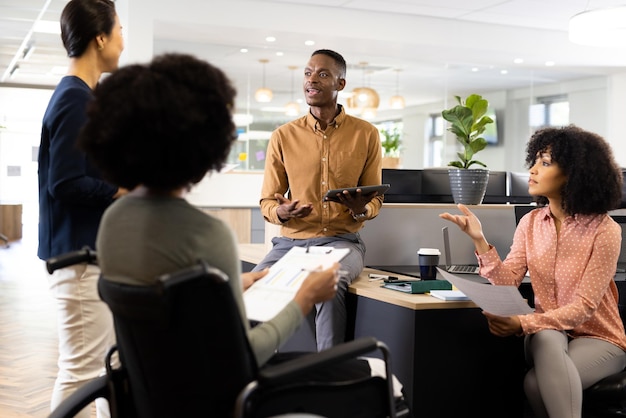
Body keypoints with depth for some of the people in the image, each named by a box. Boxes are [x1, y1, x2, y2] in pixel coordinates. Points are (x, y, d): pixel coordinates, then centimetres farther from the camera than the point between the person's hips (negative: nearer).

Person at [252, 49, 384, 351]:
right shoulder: (283, 136, 6)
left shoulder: (366, 134, 5)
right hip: (291, 239, 2)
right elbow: (267, 201, 9)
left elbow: (375, 199, 11)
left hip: (342, 240, -1)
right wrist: (281, 212, -15)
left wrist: (361, 210, -13)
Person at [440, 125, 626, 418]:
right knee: (547, 337, -35)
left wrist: (523, 324, -33)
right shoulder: (531, 222, 1)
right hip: (547, 331, 4)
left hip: (598, 338, -4)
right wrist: (479, 240, -23)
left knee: (536, 384, -32)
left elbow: (584, 307, -20)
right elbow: (508, 282, -9)